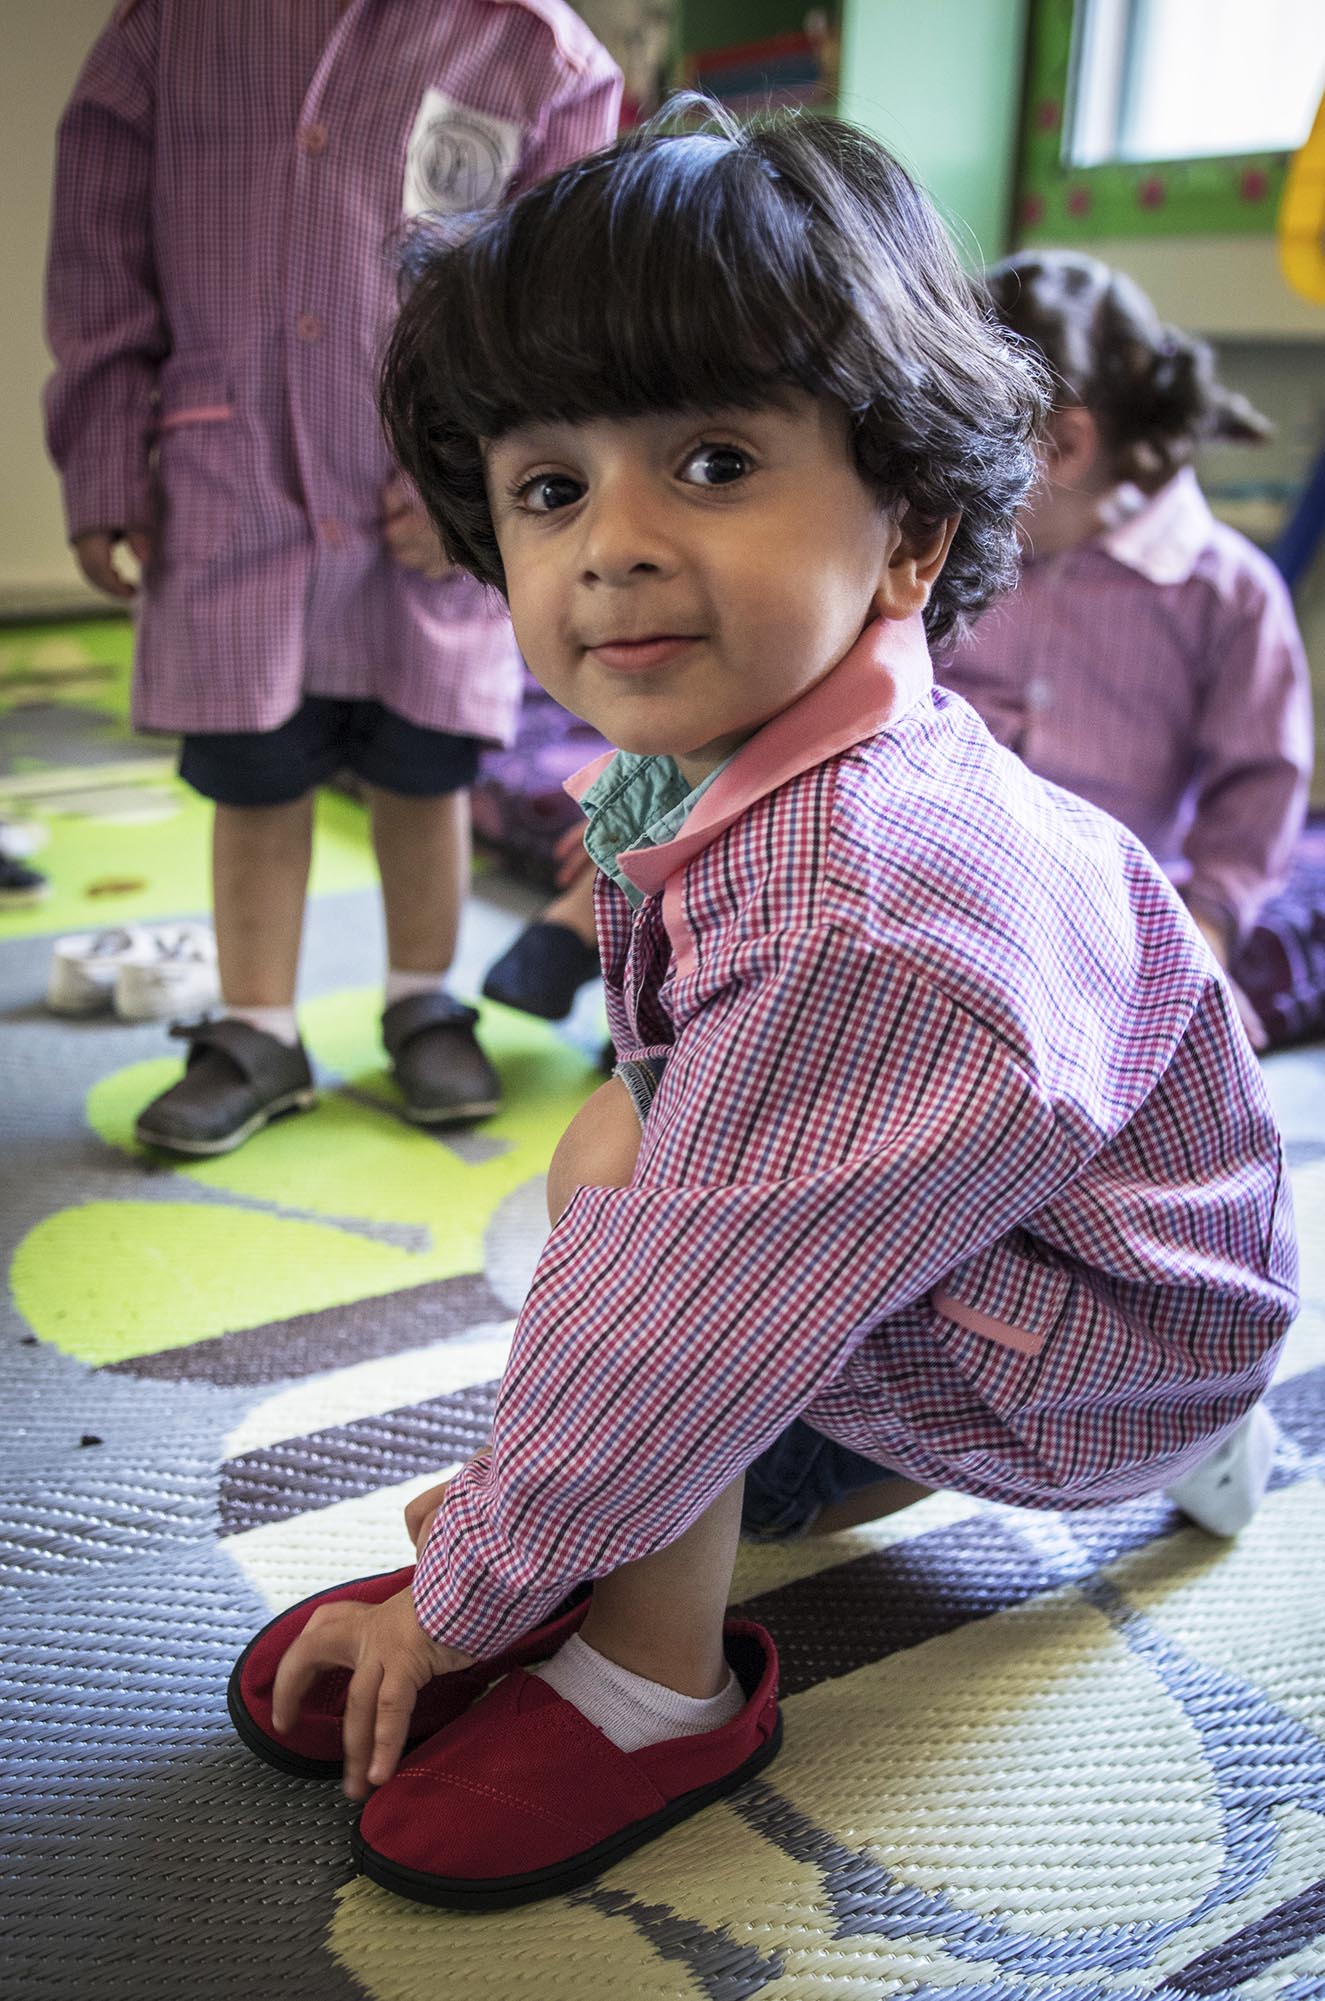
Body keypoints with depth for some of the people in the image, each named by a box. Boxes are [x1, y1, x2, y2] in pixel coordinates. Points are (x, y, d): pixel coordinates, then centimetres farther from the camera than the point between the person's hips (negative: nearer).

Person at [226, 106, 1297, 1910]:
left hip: (1133, 1341, -9)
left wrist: (467, 1589, -15)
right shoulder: (703, 770, -6)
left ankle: (659, 1679, -8)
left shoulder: (867, 916, -36)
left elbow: (683, 1319, -29)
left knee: (626, 1159, -24)